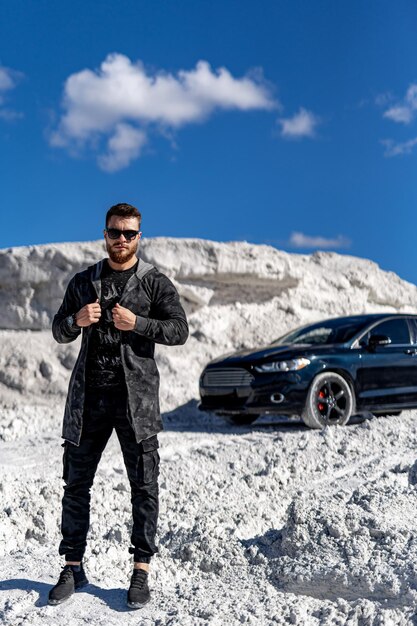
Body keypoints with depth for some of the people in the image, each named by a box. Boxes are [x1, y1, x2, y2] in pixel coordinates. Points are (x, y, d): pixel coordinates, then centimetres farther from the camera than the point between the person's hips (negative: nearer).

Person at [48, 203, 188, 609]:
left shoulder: (155, 283, 5)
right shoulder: (83, 282, 14)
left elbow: (179, 330, -3)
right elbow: (59, 332, 16)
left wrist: (137, 323, -17)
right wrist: (76, 320, -7)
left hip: (135, 395, -2)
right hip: (88, 395, 3)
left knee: (143, 485, 1)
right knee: (76, 483, 5)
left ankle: (141, 569, 12)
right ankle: (73, 567, 17)